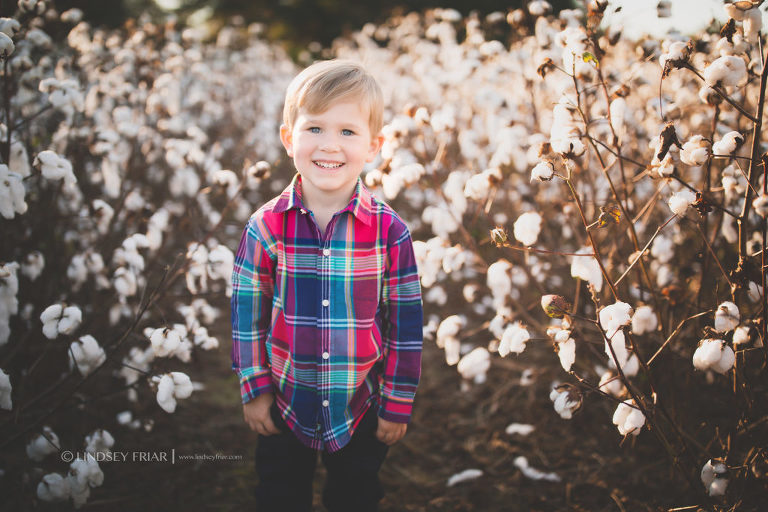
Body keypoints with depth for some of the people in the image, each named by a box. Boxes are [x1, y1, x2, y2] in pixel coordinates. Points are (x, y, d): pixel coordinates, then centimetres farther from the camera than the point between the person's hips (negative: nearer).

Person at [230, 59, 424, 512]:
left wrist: (398, 405, -4)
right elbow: (248, 311, -3)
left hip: (361, 407, 0)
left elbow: (406, 323, -8)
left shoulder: (390, 231, -15)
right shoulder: (266, 227, -12)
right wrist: (255, 389, -1)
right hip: (284, 406, 1)